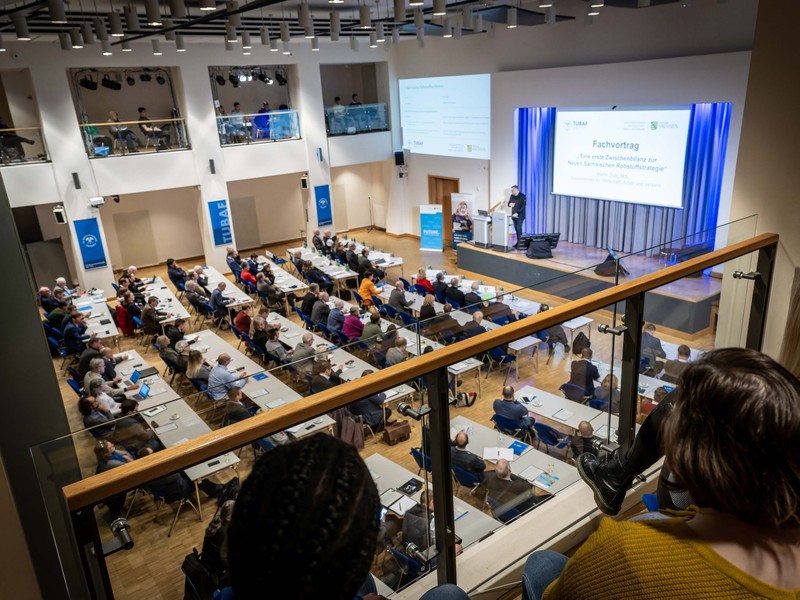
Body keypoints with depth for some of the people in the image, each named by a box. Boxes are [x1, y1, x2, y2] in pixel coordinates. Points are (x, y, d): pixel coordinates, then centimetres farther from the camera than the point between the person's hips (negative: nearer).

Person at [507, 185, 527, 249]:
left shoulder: (522, 196, -9)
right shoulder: (512, 196, 10)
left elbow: (523, 206, -15)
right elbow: (509, 203, 17)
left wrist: (517, 213, -23)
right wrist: (510, 204, -9)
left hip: (520, 216, -6)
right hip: (514, 215, 6)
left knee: (519, 229, -10)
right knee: (516, 229, 6)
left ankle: (520, 244, -8)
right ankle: (518, 242, 11)